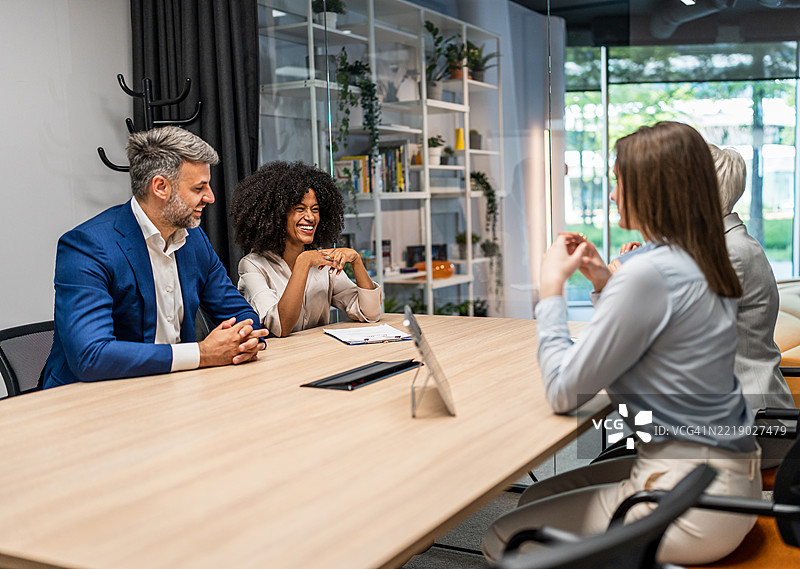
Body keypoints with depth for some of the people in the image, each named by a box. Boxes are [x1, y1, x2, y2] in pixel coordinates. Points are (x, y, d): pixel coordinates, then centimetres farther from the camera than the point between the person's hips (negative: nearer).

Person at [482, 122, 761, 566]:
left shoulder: (649, 273, -23)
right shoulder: (701, 264, 6)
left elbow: (564, 391, -17)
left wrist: (552, 288, -8)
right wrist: (604, 285, 11)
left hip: (688, 497, -9)